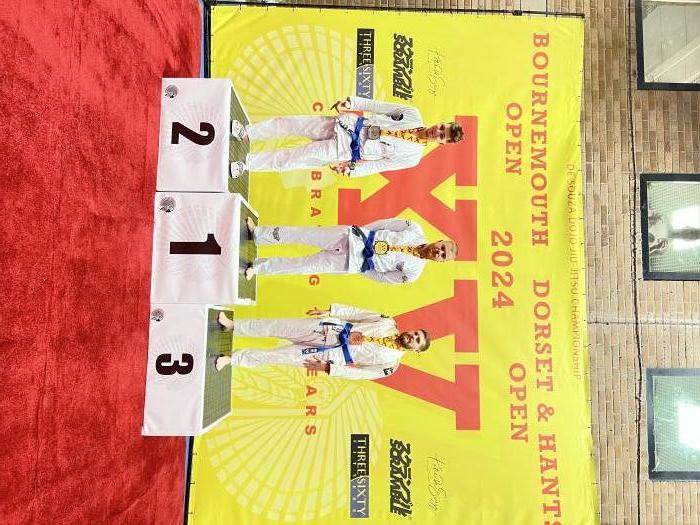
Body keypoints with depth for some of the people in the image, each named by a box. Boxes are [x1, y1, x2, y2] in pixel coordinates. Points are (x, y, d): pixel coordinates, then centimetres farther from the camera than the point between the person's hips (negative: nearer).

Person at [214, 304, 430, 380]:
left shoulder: (391, 363, -4)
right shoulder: (389, 323, 3)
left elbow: (358, 373, -5)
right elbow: (357, 313, 4)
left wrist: (328, 368, -11)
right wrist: (328, 311, -5)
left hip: (329, 355, -2)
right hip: (329, 328, 3)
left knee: (274, 356, -7)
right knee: (276, 327, -5)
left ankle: (231, 358, 10)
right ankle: (232, 325, 12)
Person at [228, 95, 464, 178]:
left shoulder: (413, 156, -7)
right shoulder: (413, 115, -1)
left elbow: (380, 165, -6)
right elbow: (380, 106, 1)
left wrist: (351, 168, -12)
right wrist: (351, 102, -5)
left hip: (345, 150, -3)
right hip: (346, 126, 3)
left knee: (291, 159, -6)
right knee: (287, 123, 1)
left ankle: (245, 164, 10)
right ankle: (246, 132, 22)